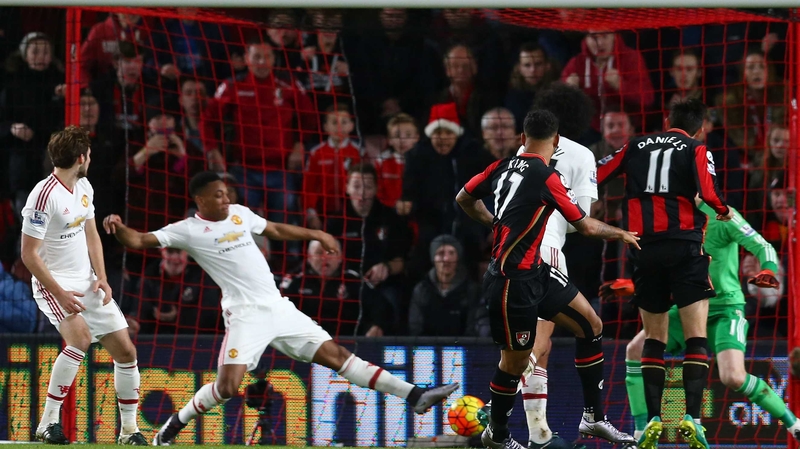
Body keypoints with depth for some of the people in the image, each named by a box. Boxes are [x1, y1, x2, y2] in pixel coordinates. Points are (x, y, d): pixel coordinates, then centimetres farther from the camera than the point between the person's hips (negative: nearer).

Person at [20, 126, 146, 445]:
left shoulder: (84, 188, 7)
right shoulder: (44, 195, -20)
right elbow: (29, 254, -19)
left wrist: (101, 276, 2)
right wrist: (59, 293, -23)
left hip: (87, 284, 8)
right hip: (52, 284, -8)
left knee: (125, 350, 4)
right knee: (81, 336, -32)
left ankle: (129, 430, 18)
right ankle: (48, 422, -24)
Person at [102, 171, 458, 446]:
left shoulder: (239, 213, 12)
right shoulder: (188, 231, -5)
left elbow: (275, 230, 29)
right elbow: (139, 241, -12)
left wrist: (315, 235, 30)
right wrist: (118, 228, -31)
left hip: (278, 307, 5)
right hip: (246, 314, -5)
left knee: (335, 354, 5)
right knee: (227, 386, -19)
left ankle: (414, 396, 3)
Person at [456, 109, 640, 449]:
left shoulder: (503, 167, 4)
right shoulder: (546, 177, -17)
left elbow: (464, 199, 19)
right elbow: (586, 226, -8)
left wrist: (496, 224, 32)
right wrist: (621, 234, 10)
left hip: (534, 271, 9)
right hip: (512, 280, -9)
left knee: (590, 326, 8)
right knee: (516, 360, 3)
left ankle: (593, 418, 14)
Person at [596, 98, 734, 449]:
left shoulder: (635, 147, 13)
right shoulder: (696, 150, 4)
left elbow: (594, 177, 11)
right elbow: (708, 192, -11)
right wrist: (723, 210, 9)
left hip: (644, 249, 3)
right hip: (684, 246, -3)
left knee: (654, 339, 12)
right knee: (696, 338, -3)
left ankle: (653, 420, 3)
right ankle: (692, 418, -17)